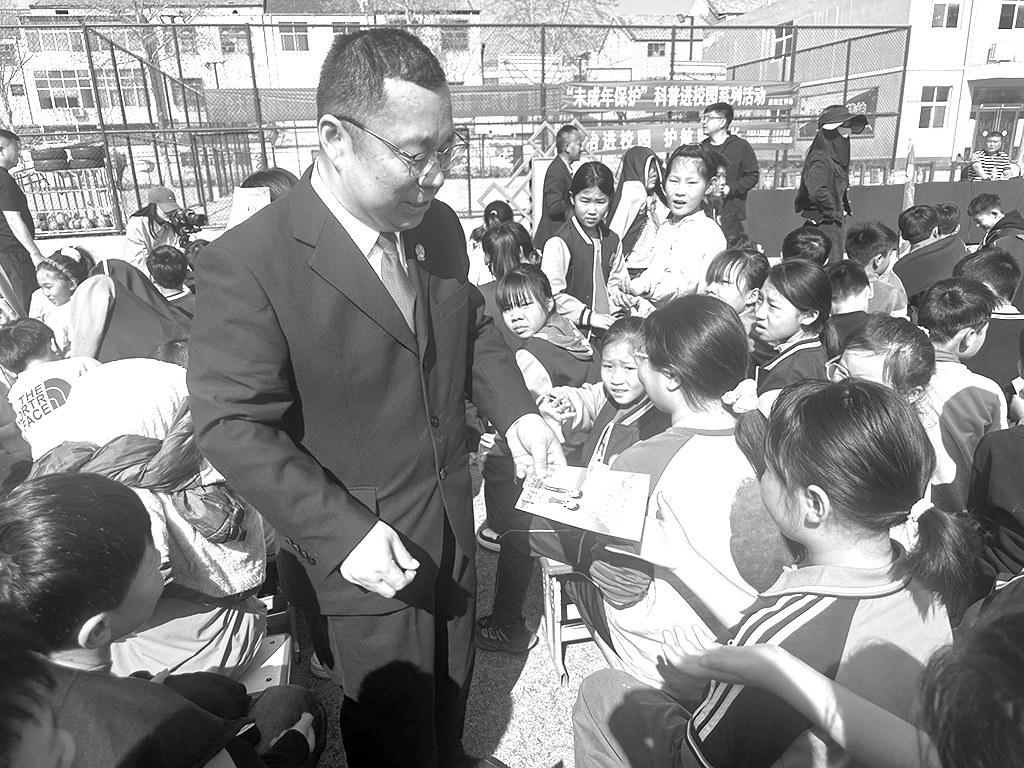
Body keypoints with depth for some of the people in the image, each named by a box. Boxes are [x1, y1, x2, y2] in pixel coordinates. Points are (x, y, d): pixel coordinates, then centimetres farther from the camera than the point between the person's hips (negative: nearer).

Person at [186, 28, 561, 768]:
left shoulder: (439, 226, -4)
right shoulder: (248, 263, -24)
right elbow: (233, 424, -22)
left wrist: (514, 409, -5)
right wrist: (342, 530, -28)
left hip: (452, 518, 6)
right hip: (363, 545, -5)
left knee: (452, 689, 29)